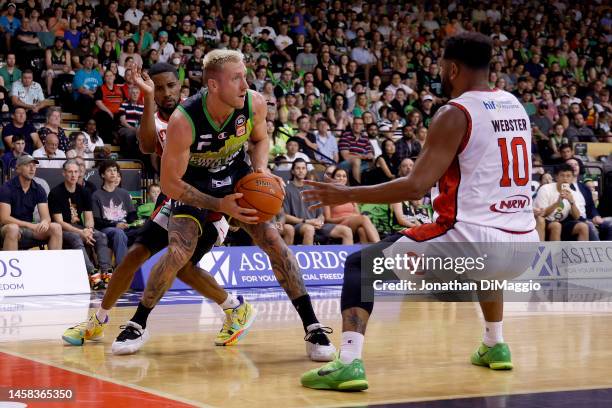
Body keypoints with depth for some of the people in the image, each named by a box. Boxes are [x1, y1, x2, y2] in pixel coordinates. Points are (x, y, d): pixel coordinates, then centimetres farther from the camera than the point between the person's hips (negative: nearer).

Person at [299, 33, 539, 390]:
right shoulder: (515, 105, 14)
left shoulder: (454, 114, -8)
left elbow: (417, 187, -14)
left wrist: (348, 194, -6)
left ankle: (349, 363, -14)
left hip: (472, 236, -7)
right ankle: (495, 346, 44)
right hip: (523, 241, 7)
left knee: (361, 265, 3)